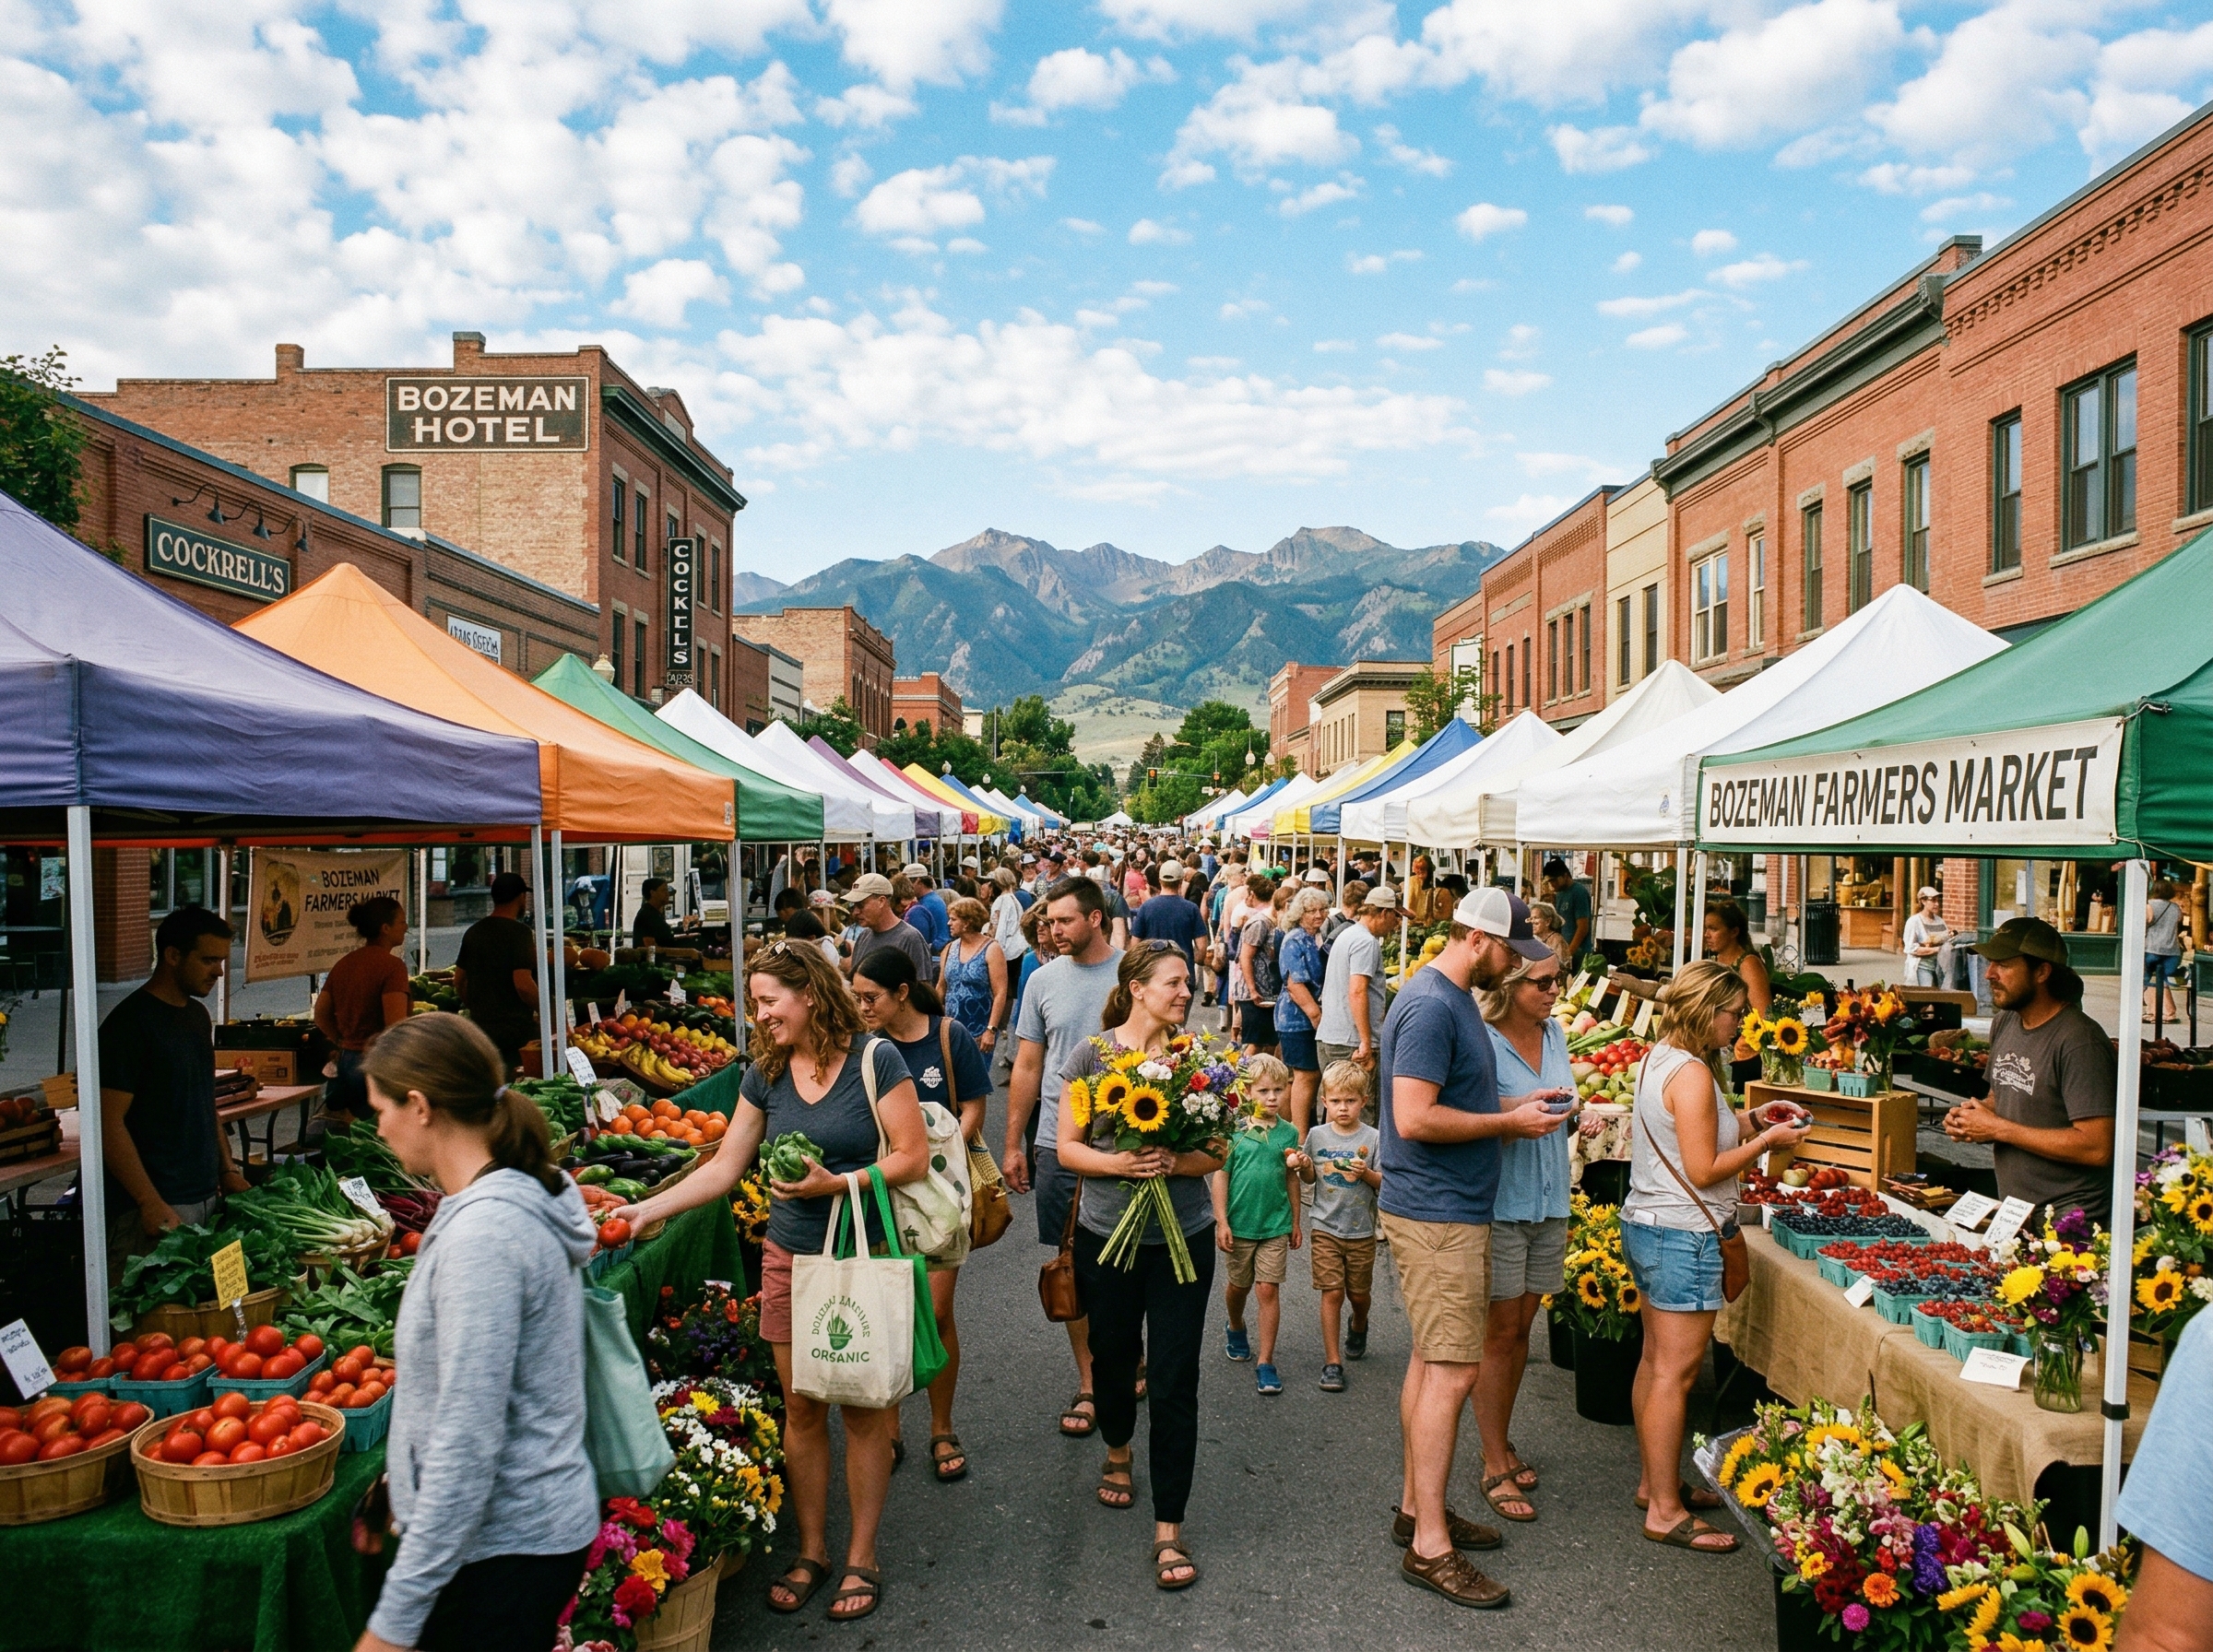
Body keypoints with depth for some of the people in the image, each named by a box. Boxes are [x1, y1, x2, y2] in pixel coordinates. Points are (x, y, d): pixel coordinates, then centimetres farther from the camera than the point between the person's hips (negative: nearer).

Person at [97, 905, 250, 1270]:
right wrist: (151, 1204, -20)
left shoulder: (197, 1015, 13)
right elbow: (110, 1123, -16)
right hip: (157, 1207, -8)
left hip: (207, 1196, 8)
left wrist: (227, 1170, 14)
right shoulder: (130, 1023, -12)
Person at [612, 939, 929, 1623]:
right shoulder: (766, 1073, 2)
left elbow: (913, 1156, -13)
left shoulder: (874, 1059, -13)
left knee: (862, 1408, 7)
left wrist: (835, 1183, -22)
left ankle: (861, 1556, 24)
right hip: (789, 1259, 4)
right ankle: (811, 1551, 29)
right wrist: (644, 1210, -2)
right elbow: (724, 1167, 5)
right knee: (801, 1408, 11)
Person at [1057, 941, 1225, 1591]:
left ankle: (1168, 1530, 9)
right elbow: (1068, 1147, -4)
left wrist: (1173, 1163, -19)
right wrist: (1119, 1162, -22)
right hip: (1106, 1233, 0)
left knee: (1175, 1382, -1)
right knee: (1112, 1356, 18)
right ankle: (1118, 1452, 49)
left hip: (1183, 1238, 0)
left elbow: (1216, 1152, 1)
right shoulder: (1093, 1052, -5)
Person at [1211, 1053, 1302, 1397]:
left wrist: (1295, 1223, 11)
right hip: (1239, 1223, 0)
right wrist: (1221, 1221, -8)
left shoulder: (1289, 1133, -1)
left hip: (1276, 1225, 1)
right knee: (1239, 1286, 17)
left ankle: (1265, 1362, 5)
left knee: (1268, 1289, -3)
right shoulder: (1234, 1130, -9)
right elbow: (1220, 1176, -6)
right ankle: (1236, 1330, 46)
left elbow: (1292, 1180, 8)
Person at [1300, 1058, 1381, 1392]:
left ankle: (1358, 1326, 46)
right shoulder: (1317, 1135, 0)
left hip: (1361, 1230, 0)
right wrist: (1304, 1167, -11)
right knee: (1332, 1293, -5)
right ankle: (1333, 1362, 3)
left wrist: (1367, 1173, -23)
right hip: (1326, 1227, 0)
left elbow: (1385, 1183, -4)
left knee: (1358, 1293, 12)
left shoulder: (1373, 1138, -6)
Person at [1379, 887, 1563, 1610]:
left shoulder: (1454, 1001, 13)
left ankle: (1417, 1507, 28)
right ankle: (1429, 1546, 0)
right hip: (1437, 1215, -10)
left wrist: (1514, 1109, 8)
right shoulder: (1431, 1007, -20)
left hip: (1448, 1209, 10)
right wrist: (1509, 1123, -16)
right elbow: (1414, 1118, -26)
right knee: (1454, 1370, -7)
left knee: (1432, 1359, 16)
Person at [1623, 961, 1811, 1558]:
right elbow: (1704, 1170, -19)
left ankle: (1654, 1482, 29)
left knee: (1655, 1361, 17)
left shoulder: (1659, 1058, 10)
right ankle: (1665, 1512, 4)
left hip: (1645, 1225, 10)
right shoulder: (1691, 1073, -20)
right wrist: (1769, 1140, -9)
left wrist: (1751, 1120, 12)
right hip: (1682, 1236, -10)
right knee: (1675, 1372, -3)